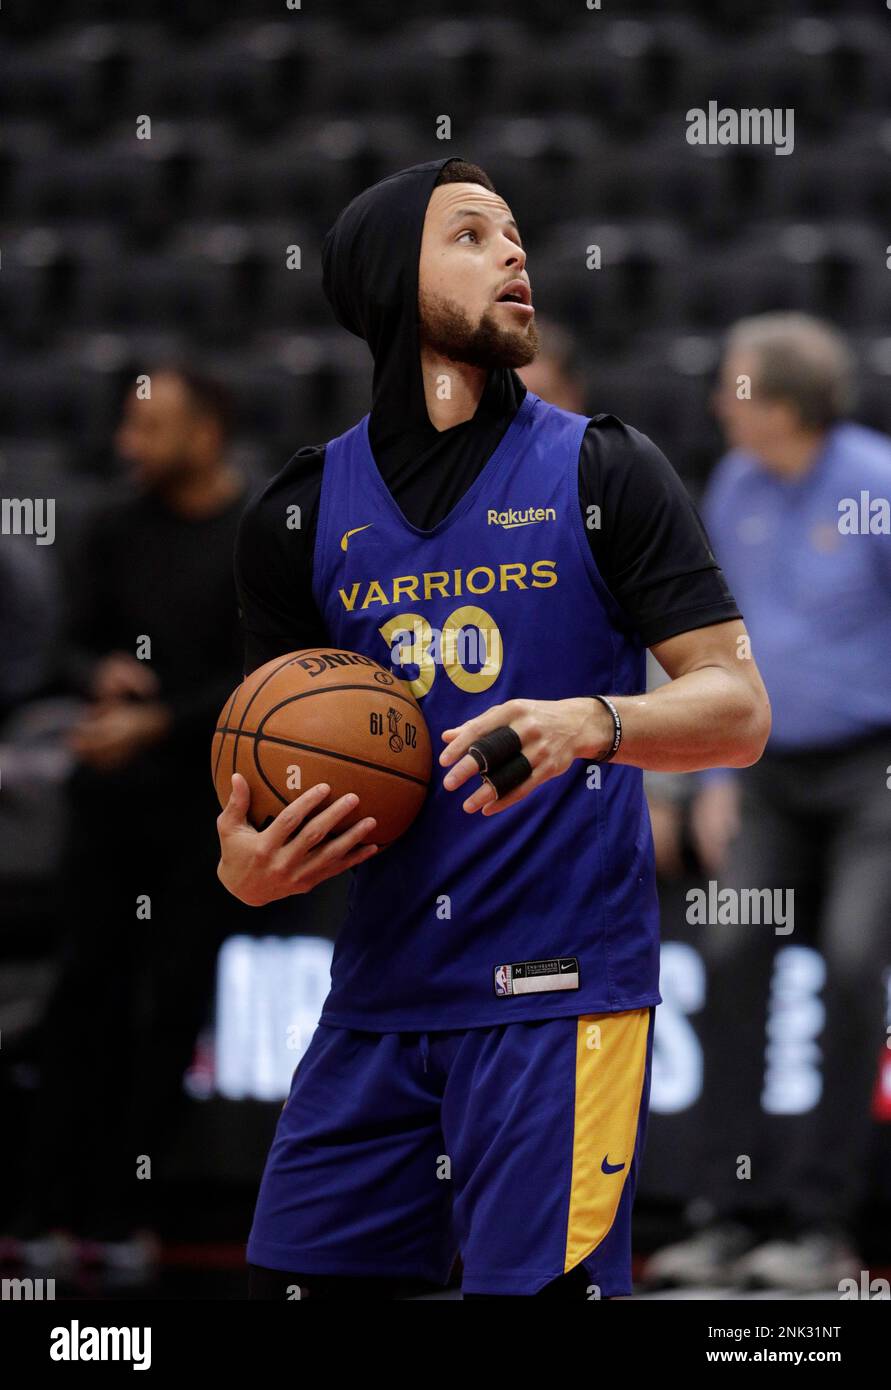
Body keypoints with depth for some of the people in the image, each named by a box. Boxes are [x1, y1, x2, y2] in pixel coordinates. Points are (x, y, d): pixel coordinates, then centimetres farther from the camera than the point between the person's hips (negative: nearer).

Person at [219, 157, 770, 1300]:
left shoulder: (599, 470, 2)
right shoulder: (300, 515, 10)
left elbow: (737, 709, -3)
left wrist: (593, 724, -23)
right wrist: (245, 865, -5)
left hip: (557, 991, -4)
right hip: (379, 988, 4)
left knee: (538, 1289, -13)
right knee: (295, 1282, 4)